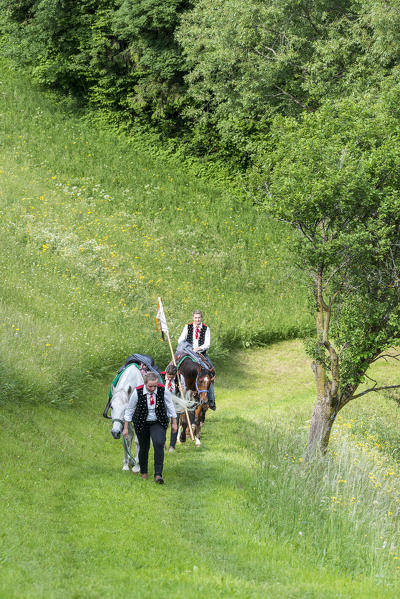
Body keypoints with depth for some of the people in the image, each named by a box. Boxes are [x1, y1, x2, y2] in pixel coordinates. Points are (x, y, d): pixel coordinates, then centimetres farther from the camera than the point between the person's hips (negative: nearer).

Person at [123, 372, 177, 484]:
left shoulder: (163, 390, -16)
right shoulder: (137, 392, -18)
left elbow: (170, 406, 0)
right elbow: (129, 410, -5)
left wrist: (174, 423, 6)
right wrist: (125, 428, -1)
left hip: (158, 423, 0)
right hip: (142, 424, 0)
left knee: (159, 444, -21)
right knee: (144, 448, 8)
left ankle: (158, 474, -20)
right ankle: (143, 472, 35)